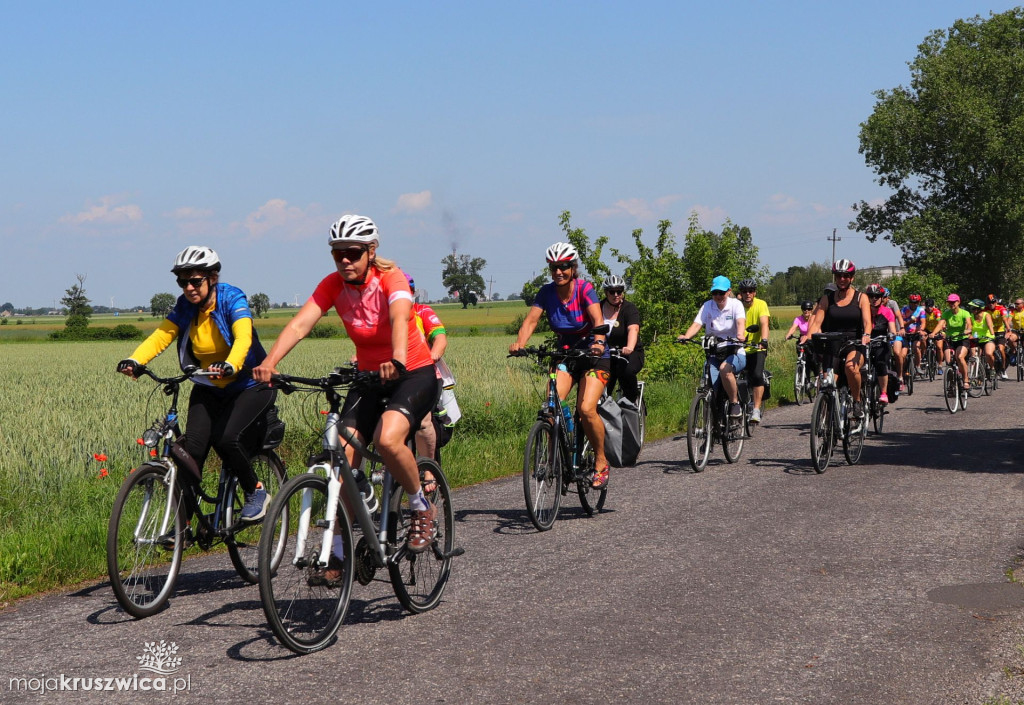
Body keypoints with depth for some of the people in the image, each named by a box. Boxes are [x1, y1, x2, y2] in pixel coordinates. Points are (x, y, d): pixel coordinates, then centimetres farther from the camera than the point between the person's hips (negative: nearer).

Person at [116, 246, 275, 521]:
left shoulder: (232, 299, -17)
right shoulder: (185, 307, -3)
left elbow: (243, 338, -34)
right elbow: (160, 336, -16)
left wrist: (229, 366, -55)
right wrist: (134, 361, -36)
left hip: (249, 385, -4)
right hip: (208, 388, 5)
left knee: (225, 438, -26)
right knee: (193, 446, -15)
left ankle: (256, 492, 0)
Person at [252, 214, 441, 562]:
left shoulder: (390, 278, -20)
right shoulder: (333, 285, -8)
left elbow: (400, 318, -40)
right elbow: (298, 325, -21)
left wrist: (398, 361, -60)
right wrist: (269, 362, -39)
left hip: (414, 374, -5)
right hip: (368, 377, 5)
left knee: (387, 439, -31)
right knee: (343, 455, -11)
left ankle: (423, 509, -5)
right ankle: (339, 553, 0)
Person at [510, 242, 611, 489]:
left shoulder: (584, 288, -15)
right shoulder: (547, 292, -5)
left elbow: (597, 319, -29)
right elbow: (531, 320, -16)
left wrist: (599, 341, -49)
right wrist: (519, 343, -36)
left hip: (594, 357, -4)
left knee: (586, 408, -22)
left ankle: (601, 461, -2)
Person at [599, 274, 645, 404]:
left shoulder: (629, 308, -11)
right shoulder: (599, 308, 0)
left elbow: (633, 329, -29)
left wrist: (629, 348, -49)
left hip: (631, 354, -3)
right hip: (606, 354, 3)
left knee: (625, 369, -35)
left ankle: (633, 399, -10)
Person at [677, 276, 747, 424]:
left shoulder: (735, 305, -3)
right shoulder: (707, 306, 4)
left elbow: (740, 322, -21)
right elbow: (697, 323, -9)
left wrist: (740, 335, -44)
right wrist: (686, 336, -31)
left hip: (735, 353, -3)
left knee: (724, 369, -37)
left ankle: (735, 404, -18)